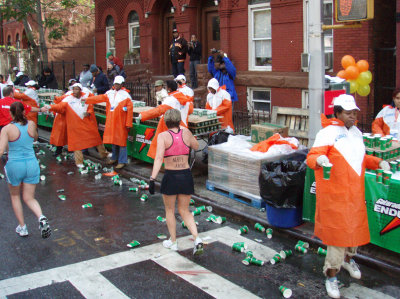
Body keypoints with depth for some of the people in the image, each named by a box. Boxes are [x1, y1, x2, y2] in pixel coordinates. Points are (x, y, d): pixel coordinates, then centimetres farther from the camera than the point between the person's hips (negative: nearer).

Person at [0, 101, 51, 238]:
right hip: (32, 164, 3)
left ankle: (22, 227, 22)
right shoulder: (31, 124, -1)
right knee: (29, 198, 12)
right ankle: (41, 218, -17)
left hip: (14, 165, -2)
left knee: (15, 196, 22)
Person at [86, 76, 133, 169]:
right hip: (111, 121, 5)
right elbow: (99, 98, 2)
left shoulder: (125, 95, -5)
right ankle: (114, 158, 29)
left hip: (121, 122, -5)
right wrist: (86, 100, -11)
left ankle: (122, 161, 4)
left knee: (121, 141, -3)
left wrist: (128, 124, -10)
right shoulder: (109, 93, 9)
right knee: (113, 140, 14)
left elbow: (130, 110, -7)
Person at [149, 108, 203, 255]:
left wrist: (152, 178, -25)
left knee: (169, 210, 18)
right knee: (184, 211, 17)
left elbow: (159, 158, -22)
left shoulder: (163, 136, -10)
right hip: (186, 176, 3)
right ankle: (197, 239, 1)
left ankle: (173, 242, 30)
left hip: (170, 177, -3)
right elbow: (196, 146, 19)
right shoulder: (186, 132, 0)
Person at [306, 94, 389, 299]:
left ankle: (348, 258, 45)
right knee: (338, 230, -4)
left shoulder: (356, 133, 13)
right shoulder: (328, 133, -10)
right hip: (335, 193, -7)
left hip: (355, 192, 7)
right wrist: (319, 159, -42)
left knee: (356, 226, 17)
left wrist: (378, 163, 10)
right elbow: (311, 156, -20)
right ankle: (331, 275, 10)